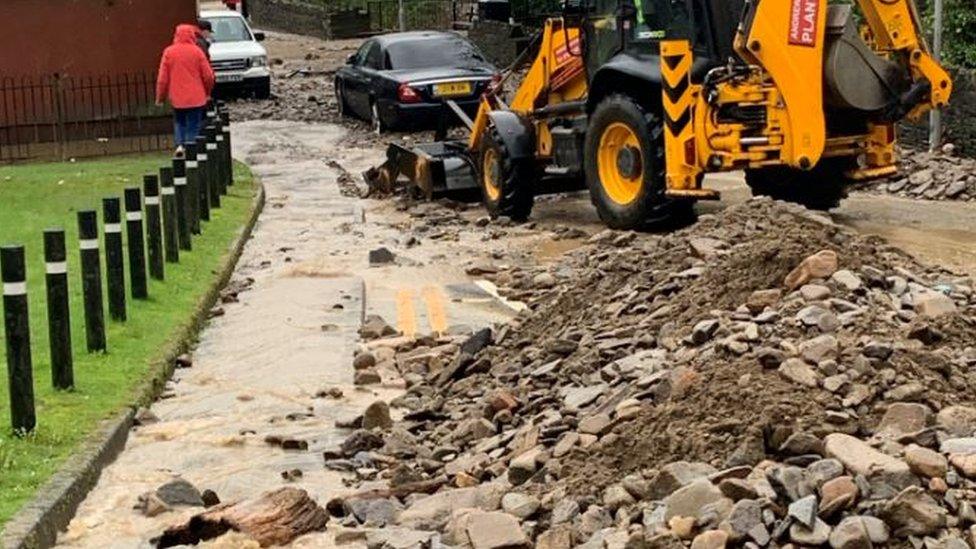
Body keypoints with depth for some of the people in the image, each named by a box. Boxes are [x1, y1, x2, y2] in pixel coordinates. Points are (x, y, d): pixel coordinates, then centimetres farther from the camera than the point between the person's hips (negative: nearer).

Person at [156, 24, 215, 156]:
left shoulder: (169, 52, -2)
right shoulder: (196, 51, -6)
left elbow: (163, 78, -2)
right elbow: (208, 75, -4)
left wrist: (160, 97, 8)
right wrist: (208, 92, 13)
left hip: (177, 97, 2)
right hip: (196, 98, -2)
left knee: (179, 122, 20)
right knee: (193, 125, 5)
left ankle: (180, 144, 2)